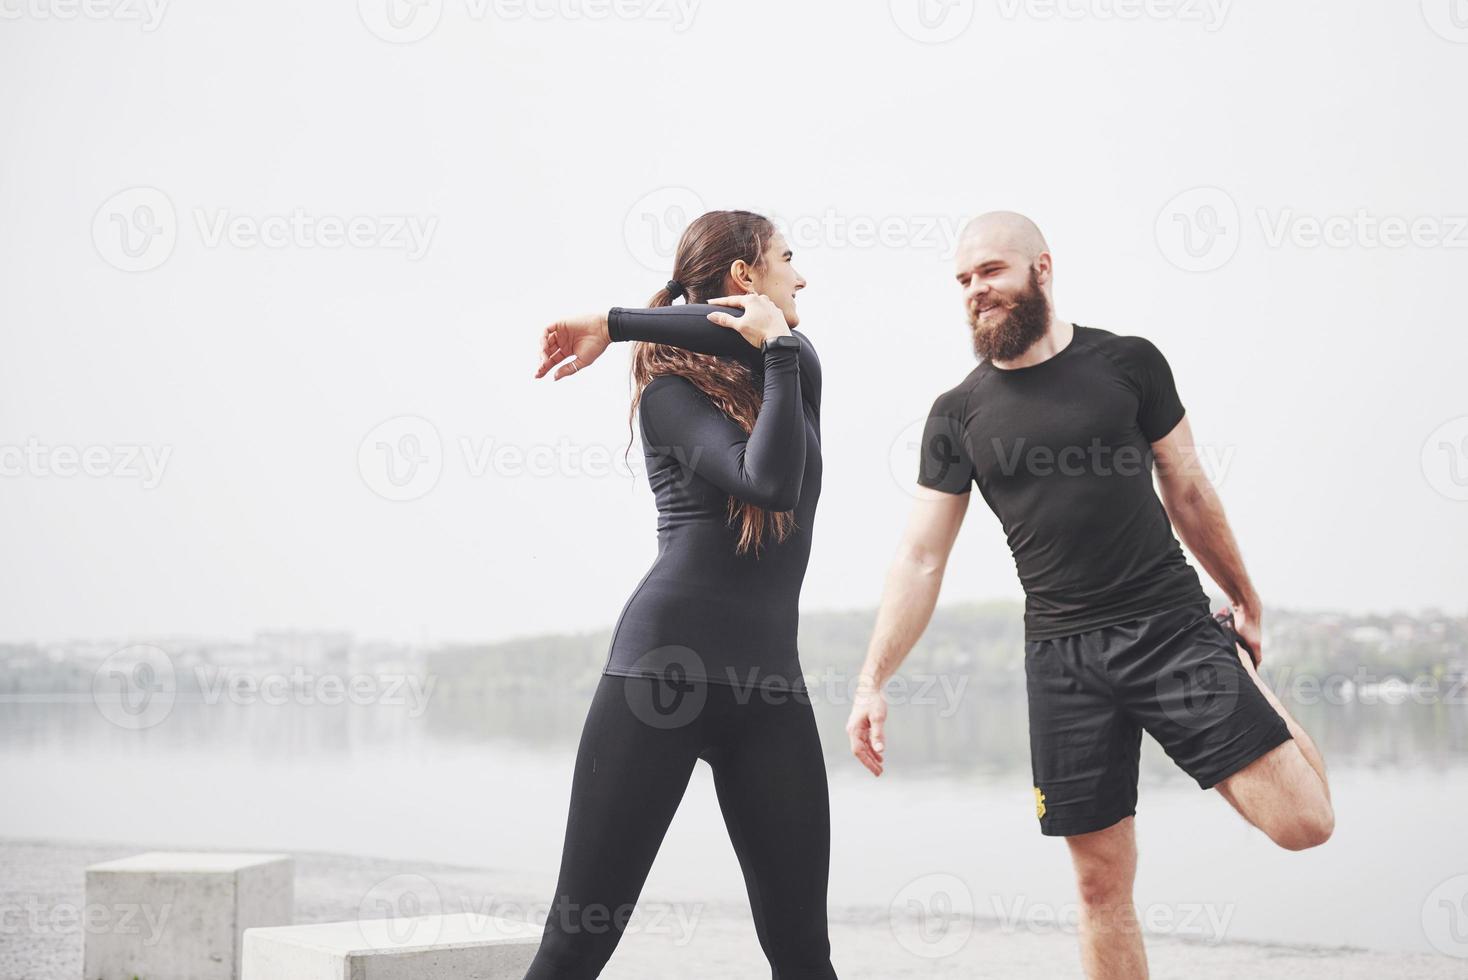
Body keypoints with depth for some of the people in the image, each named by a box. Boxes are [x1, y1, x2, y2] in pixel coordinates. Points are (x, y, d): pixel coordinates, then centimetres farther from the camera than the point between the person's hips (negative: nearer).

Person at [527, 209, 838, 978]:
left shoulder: (797, 366, 16)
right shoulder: (671, 389, 0)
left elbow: (777, 340, -9)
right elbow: (771, 482, -16)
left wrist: (617, 324, -8)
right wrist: (774, 346, -9)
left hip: (769, 681, 5)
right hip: (665, 666, -5)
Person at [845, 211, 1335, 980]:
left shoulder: (1128, 363, 2)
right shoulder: (958, 414, 5)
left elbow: (1188, 492, 11)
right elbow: (921, 558, 4)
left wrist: (1246, 601, 19)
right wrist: (872, 682, -5)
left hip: (1173, 628, -1)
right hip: (1064, 656, 1)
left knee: (1303, 822, -10)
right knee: (1102, 883, 1)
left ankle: (1247, 676, 20)